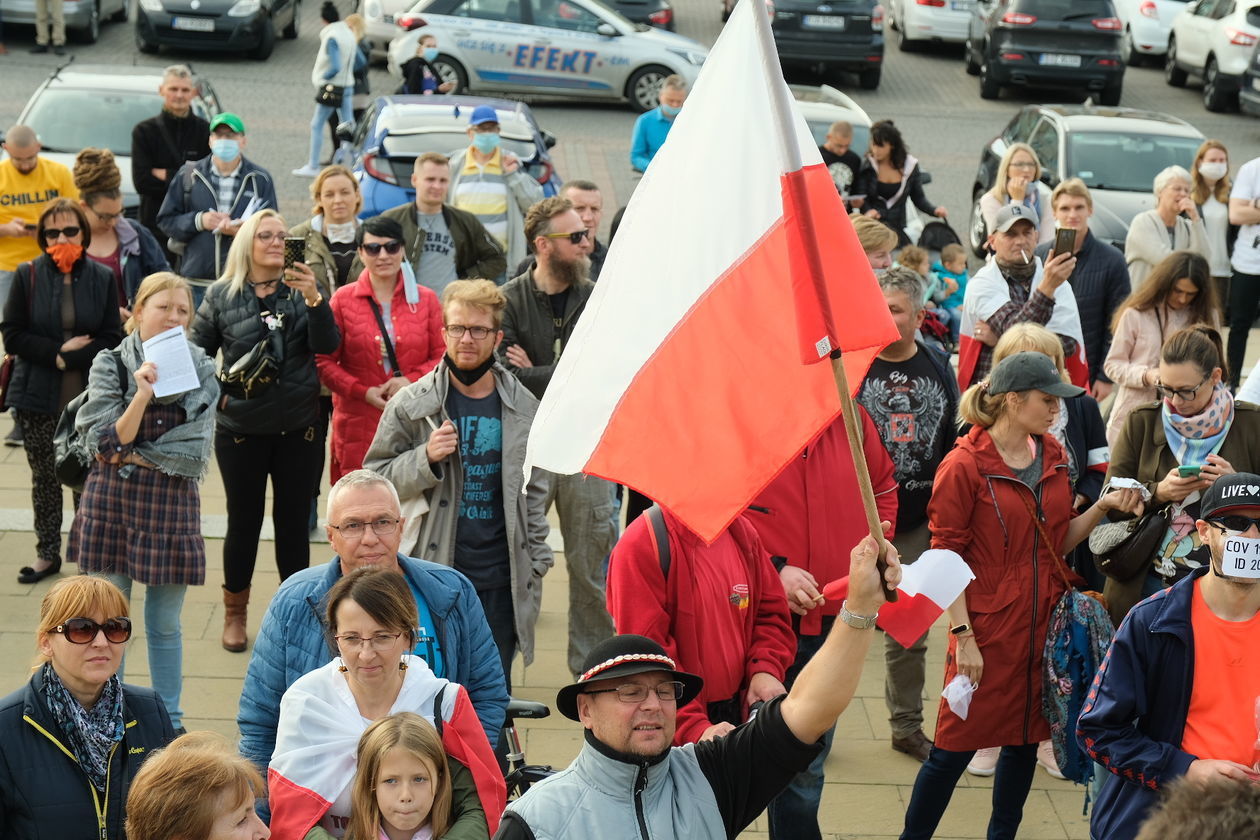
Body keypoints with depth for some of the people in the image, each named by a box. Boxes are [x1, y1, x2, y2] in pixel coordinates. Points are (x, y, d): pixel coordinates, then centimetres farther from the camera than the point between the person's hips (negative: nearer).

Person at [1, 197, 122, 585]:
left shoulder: (103, 278, -1)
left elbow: (111, 341, -5)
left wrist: (68, 360, -15)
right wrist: (60, 351, -14)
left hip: (90, 397, -1)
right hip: (39, 397, 1)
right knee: (45, 477, 10)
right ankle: (47, 553, 21)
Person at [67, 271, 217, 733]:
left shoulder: (200, 370, 1)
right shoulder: (109, 365, -1)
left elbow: (196, 454, -6)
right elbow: (110, 444, -10)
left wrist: (130, 456, -10)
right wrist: (142, 395, -24)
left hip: (172, 505, 1)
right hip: (113, 503, -1)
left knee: (165, 625, 8)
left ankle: (170, 721, 19)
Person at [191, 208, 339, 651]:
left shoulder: (302, 291, 1)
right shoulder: (222, 296, -1)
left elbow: (327, 346, -11)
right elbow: (196, 356, 5)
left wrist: (314, 299, -25)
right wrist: (219, 395, -7)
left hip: (299, 429, 1)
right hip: (241, 431, -1)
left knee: (294, 522, 7)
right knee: (244, 521, 8)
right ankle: (234, 612, 25)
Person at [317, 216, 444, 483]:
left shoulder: (425, 299, 10)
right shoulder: (343, 300, 7)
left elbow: (444, 356, 8)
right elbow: (324, 361, 4)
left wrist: (411, 380, -10)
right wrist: (363, 391, -10)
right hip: (359, 428, -1)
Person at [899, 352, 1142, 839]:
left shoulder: (1052, 457, 8)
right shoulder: (965, 465, -11)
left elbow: (1058, 543, 14)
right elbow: (947, 557, -11)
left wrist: (1101, 508, -2)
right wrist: (964, 635, -14)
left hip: (1042, 624, 6)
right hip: (987, 627, -6)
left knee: (1025, 738, 13)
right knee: (958, 744, -1)